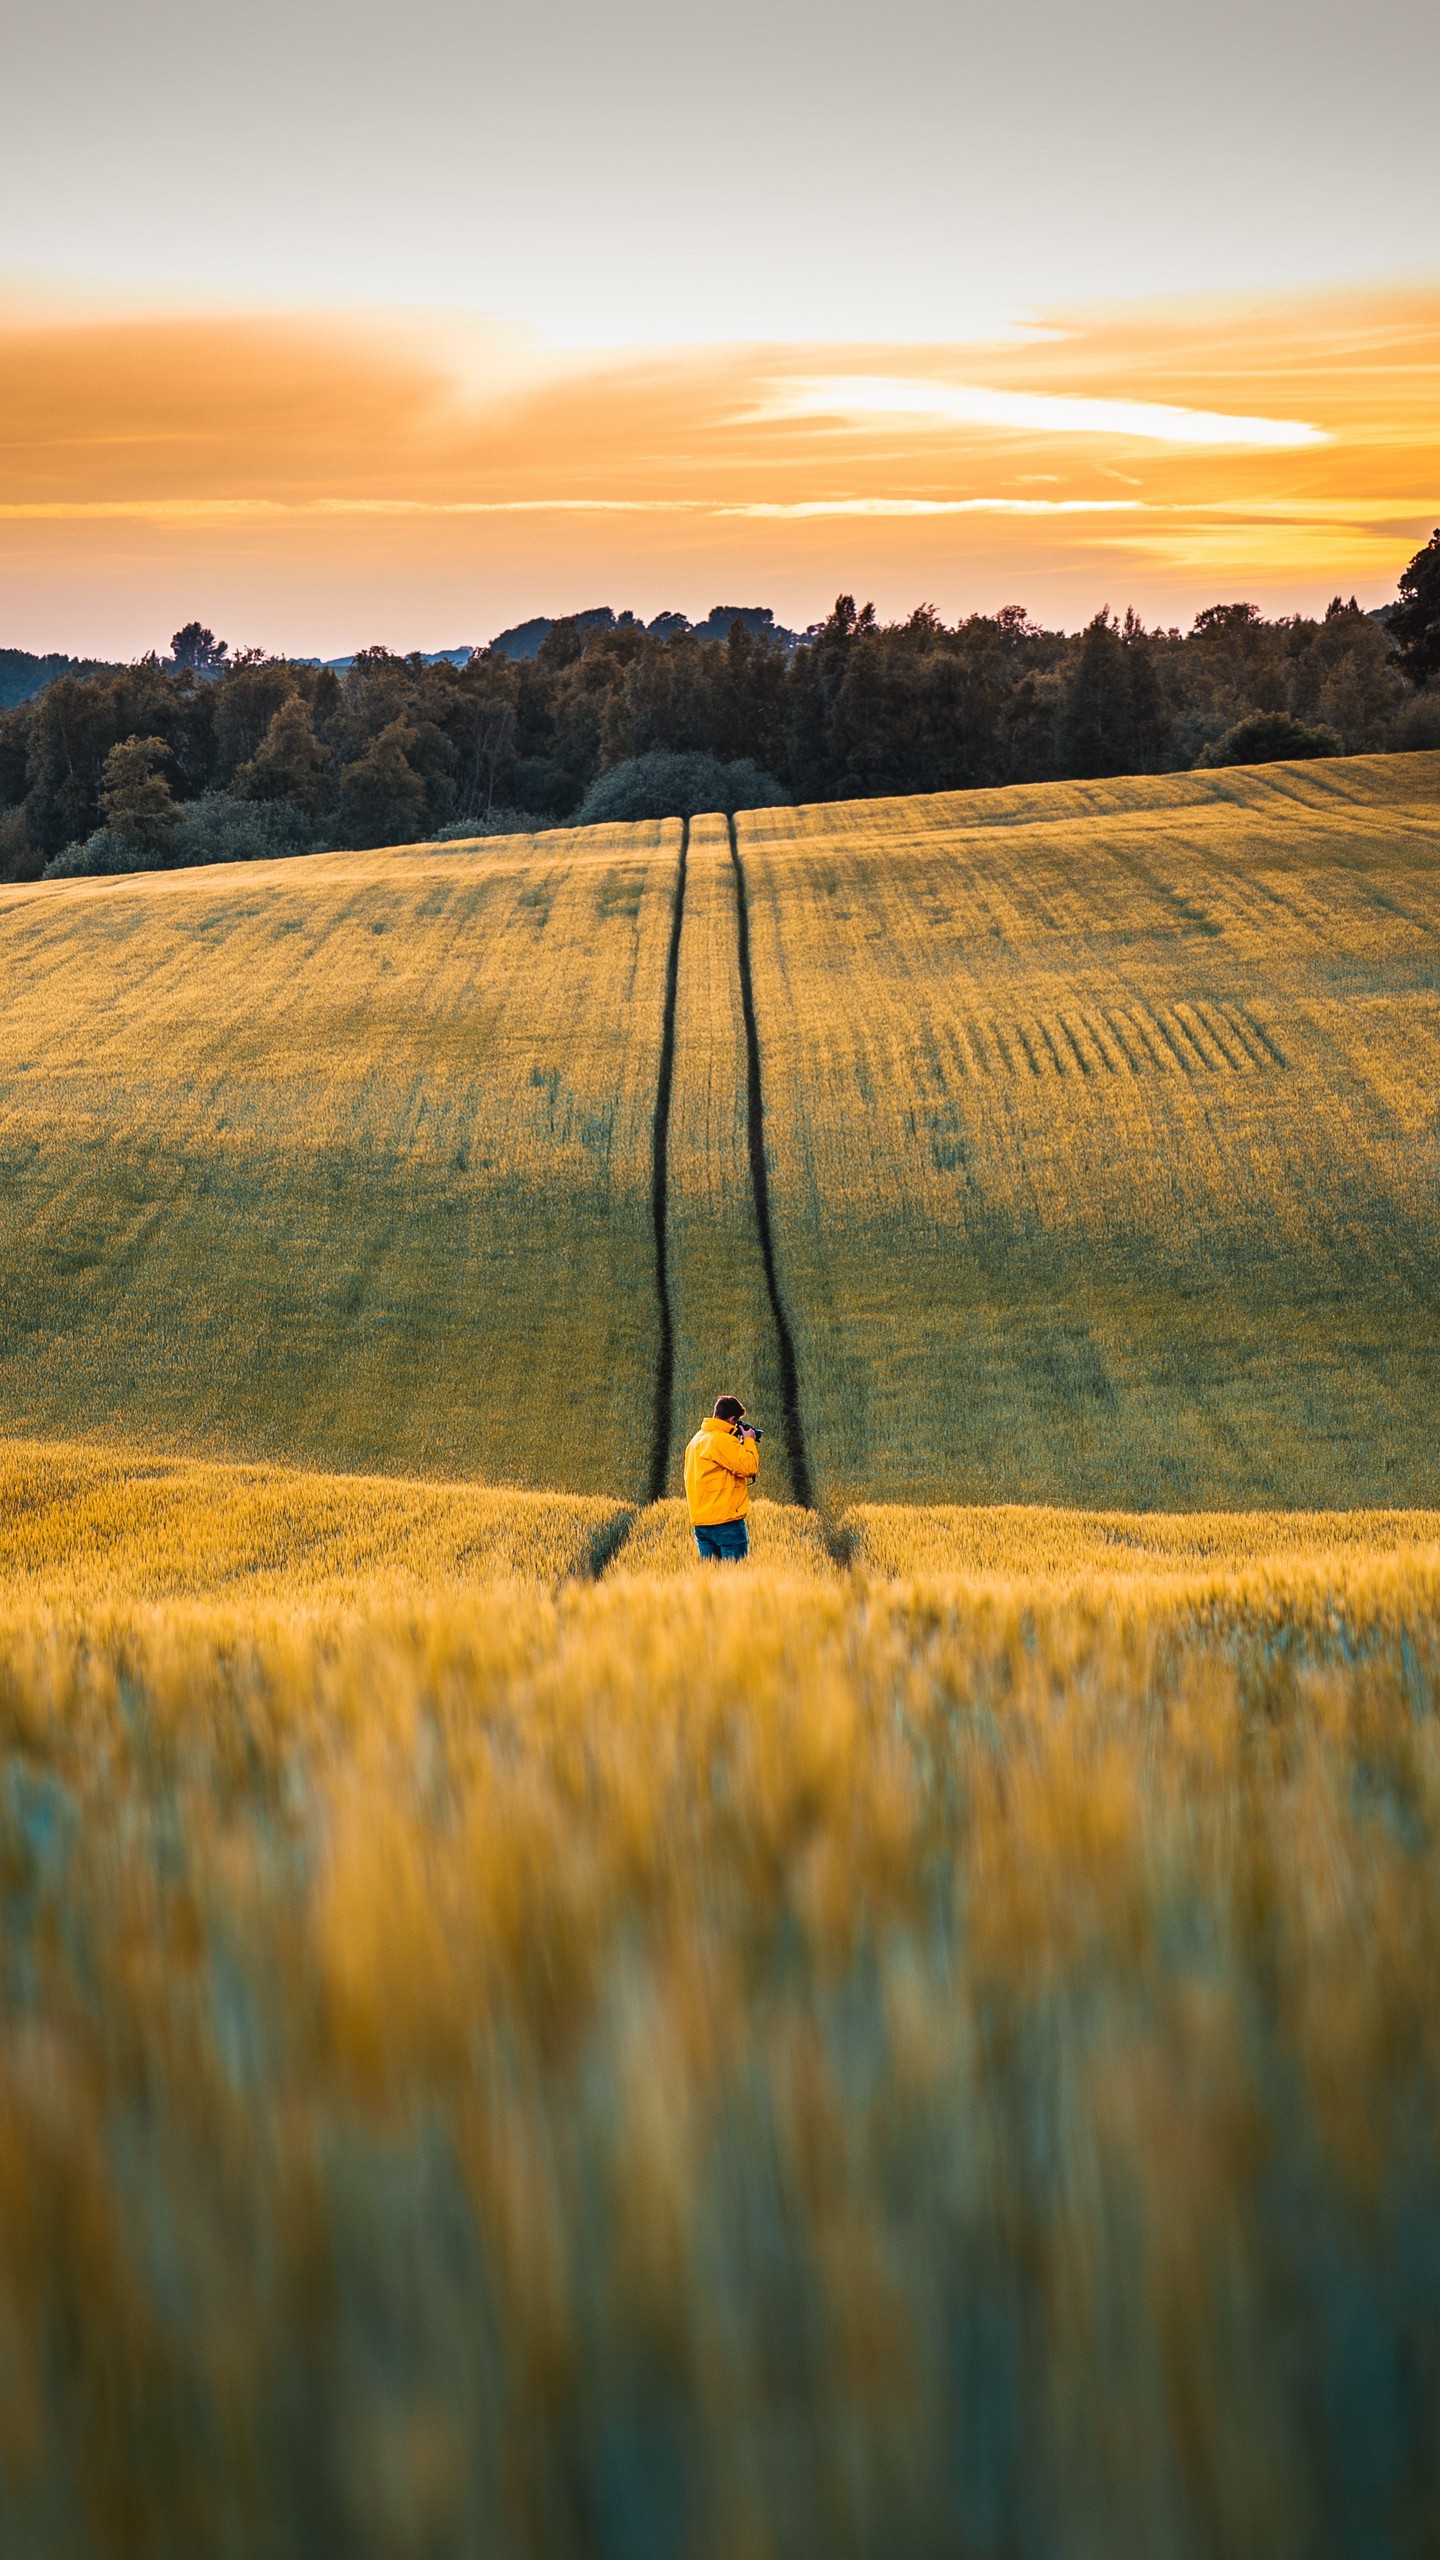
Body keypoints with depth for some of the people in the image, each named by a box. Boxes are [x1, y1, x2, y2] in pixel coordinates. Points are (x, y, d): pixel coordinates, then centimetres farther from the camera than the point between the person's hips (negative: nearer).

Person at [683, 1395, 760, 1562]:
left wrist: (742, 1443, 16)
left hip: (700, 1520, 9)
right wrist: (749, 1441, -3)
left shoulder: (697, 1439, 16)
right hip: (725, 1520, -9)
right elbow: (749, 1467, -18)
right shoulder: (722, 1440, -14)